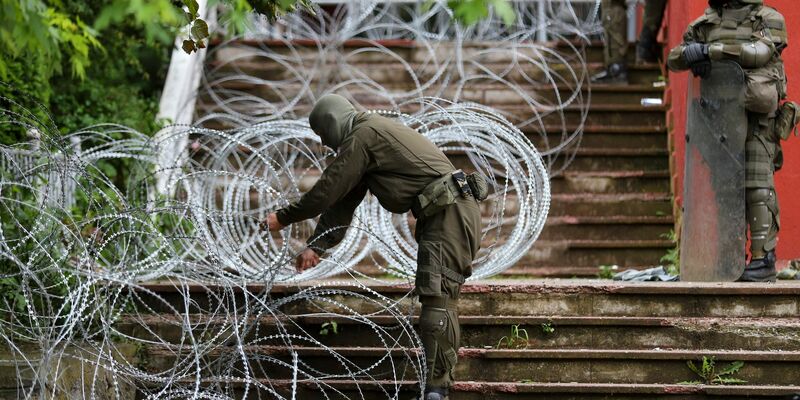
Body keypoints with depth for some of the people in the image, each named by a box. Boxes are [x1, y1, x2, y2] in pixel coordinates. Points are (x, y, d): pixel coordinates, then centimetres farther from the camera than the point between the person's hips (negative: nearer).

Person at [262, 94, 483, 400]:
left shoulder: (363, 136, -8)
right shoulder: (374, 134, 24)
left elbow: (328, 190, -7)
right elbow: (343, 202, 22)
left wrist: (283, 218, 5)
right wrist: (316, 247, 17)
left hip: (450, 212, -11)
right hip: (447, 214, 11)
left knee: (437, 296, -16)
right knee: (439, 297, 11)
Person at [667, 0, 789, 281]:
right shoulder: (706, 23, 13)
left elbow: (758, 53, -17)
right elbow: (674, 60, 7)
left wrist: (708, 50, -24)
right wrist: (691, 55, -18)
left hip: (756, 122, -4)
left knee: (757, 188, -9)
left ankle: (763, 261, -7)